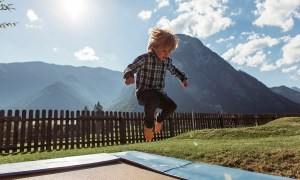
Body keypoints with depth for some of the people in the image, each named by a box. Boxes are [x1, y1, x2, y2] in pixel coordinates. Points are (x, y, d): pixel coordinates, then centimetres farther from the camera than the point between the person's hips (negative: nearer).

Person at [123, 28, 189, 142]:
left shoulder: (167, 61, 7)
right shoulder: (144, 58, -12)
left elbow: (174, 70, 28)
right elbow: (130, 68, -18)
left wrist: (183, 79, 29)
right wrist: (129, 76, -40)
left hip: (158, 92, 6)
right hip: (143, 92, -6)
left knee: (172, 106, -15)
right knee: (153, 100, -38)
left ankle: (159, 119, 21)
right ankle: (148, 123, -7)